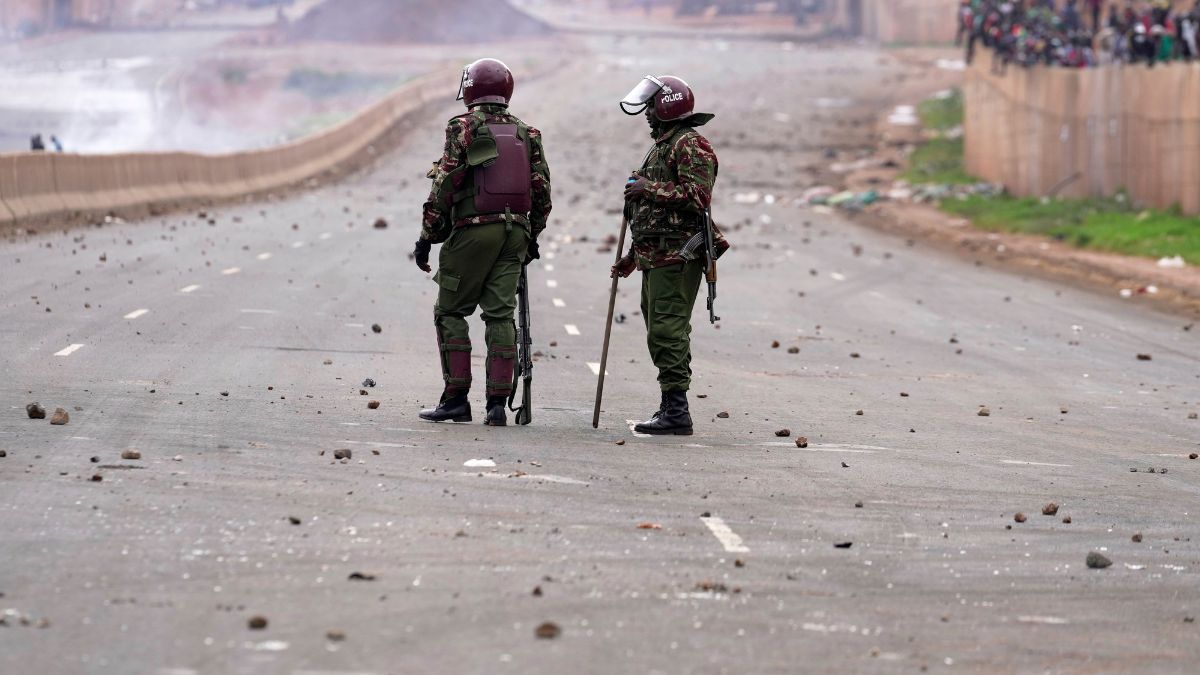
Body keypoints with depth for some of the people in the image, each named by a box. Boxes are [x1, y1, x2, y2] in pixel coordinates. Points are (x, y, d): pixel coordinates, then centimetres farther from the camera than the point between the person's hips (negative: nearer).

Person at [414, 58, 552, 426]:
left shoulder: (464, 128, -5)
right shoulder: (526, 133, 10)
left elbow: (444, 187, -9)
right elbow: (541, 189, 11)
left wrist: (427, 237, -3)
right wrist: (532, 237, 22)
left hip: (472, 230, -5)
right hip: (514, 231, 5)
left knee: (450, 312, 5)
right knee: (501, 314, 5)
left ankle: (457, 397, 0)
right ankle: (498, 403, -1)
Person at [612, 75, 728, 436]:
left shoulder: (690, 146, -9)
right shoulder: (662, 146, 24)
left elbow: (696, 197, -23)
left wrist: (649, 188, -19)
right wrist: (633, 257, 28)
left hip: (677, 257, -11)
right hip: (656, 257, 11)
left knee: (667, 332, -14)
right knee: (661, 331, 12)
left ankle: (676, 411, -15)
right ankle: (671, 407, 17)